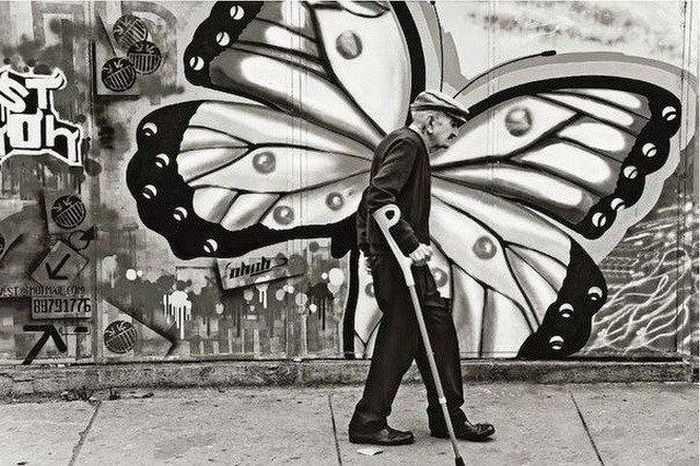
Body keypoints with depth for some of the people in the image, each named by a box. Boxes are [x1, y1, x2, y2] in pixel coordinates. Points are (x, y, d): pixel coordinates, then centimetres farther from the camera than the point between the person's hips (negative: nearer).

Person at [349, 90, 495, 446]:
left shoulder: (398, 142, 21)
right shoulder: (408, 143, -12)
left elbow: (369, 200, 25)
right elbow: (381, 198, -25)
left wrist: (368, 247, 22)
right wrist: (411, 244, -26)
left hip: (391, 255, 11)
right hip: (398, 258, -11)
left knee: (438, 329, 11)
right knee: (398, 338, -5)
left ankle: (447, 417, 18)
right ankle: (368, 424, 3)